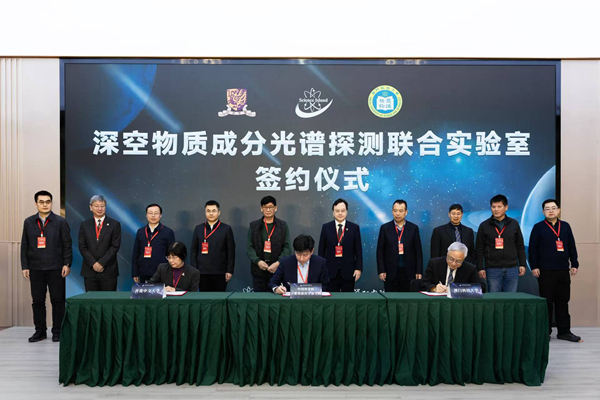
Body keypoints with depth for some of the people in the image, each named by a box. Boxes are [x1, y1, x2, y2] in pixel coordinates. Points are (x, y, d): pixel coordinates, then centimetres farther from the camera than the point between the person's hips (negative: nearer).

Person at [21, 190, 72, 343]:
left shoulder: (60, 222, 2)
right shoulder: (29, 222, 9)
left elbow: (67, 245, 0)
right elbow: (24, 246, 9)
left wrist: (67, 264, -7)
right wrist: (24, 266, 3)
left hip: (55, 268, -2)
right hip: (35, 268, 2)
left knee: (57, 300, 1)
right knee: (37, 301, 7)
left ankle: (57, 331, 11)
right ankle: (40, 331, 18)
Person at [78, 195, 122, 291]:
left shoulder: (114, 224, 3)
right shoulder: (85, 225, 10)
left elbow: (115, 246, -4)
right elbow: (82, 247, 4)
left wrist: (102, 263, -11)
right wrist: (93, 263, -8)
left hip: (108, 271, -2)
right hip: (89, 270, 2)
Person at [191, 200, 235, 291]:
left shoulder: (226, 229, 3)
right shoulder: (198, 229, 10)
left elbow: (231, 251, 1)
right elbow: (194, 250, 10)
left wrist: (229, 271, -4)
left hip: (220, 273, -2)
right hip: (202, 272, 2)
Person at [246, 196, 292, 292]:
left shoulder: (283, 225, 7)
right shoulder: (254, 226, 10)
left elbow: (287, 248, 2)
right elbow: (249, 247, 5)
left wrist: (278, 263, -13)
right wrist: (258, 261, -11)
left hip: (277, 269, -1)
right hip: (258, 270, 1)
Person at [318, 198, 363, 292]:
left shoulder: (354, 228, 4)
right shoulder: (326, 227, 5)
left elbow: (358, 250, 4)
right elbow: (321, 250, 7)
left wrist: (358, 269, -3)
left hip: (348, 271, 0)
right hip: (330, 271, 0)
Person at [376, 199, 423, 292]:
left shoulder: (413, 228, 5)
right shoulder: (385, 228, 3)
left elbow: (418, 252, 6)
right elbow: (380, 251, 3)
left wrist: (419, 271, 0)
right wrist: (381, 271, -4)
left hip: (409, 273, 1)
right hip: (390, 273, 0)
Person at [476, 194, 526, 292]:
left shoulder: (514, 224, 8)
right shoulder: (484, 226, 3)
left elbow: (520, 246, 12)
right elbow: (480, 249, 2)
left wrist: (522, 264, 6)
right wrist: (480, 268, -3)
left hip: (512, 269, 2)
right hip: (492, 269, -1)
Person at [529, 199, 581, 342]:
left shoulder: (565, 226, 10)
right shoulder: (538, 227, 0)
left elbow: (572, 247, 14)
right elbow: (532, 248, -2)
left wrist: (574, 264, 9)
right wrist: (534, 266, -8)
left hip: (563, 271, 3)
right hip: (545, 271, -3)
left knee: (563, 301, 8)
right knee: (546, 302, 1)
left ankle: (564, 331, 16)